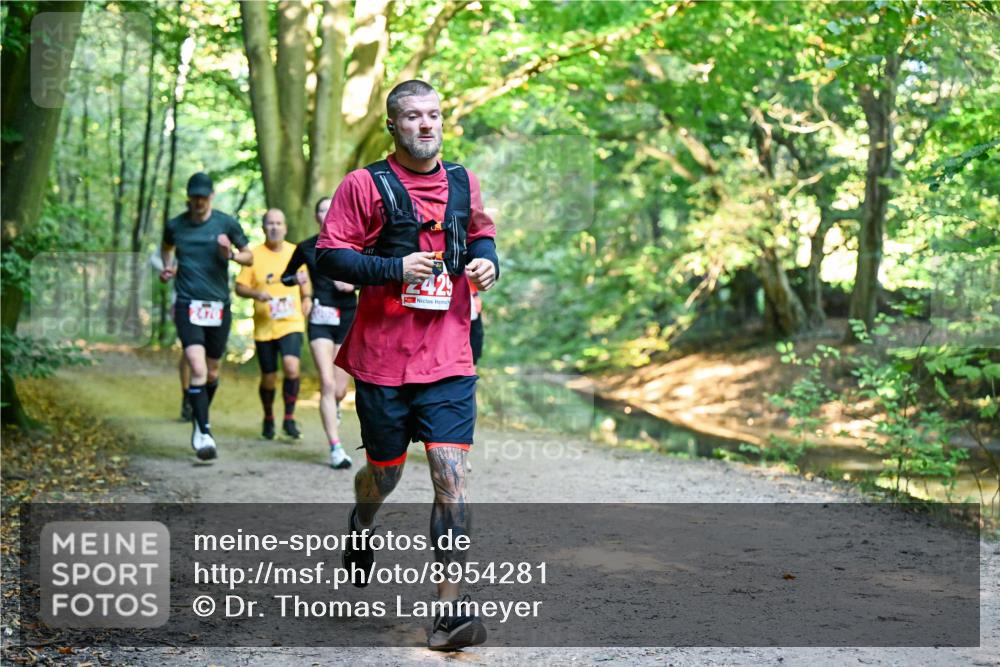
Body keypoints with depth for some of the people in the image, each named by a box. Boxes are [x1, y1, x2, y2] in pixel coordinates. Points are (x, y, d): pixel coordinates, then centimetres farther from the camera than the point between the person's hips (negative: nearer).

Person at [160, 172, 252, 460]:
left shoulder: (226, 223, 0)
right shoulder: (175, 226, 3)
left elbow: (249, 257, 9)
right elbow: (166, 248, 26)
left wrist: (230, 255, -12)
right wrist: (167, 267, 7)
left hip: (219, 306, 1)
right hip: (188, 306, -1)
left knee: (212, 372, 12)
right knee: (198, 369, -17)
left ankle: (199, 421, 36)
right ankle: (205, 434, -16)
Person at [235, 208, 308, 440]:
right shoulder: (254, 255, -1)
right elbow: (240, 287, -1)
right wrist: (256, 293, -19)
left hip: (291, 323, 0)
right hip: (264, 327, 0)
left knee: (291, 367, -23)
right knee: (268, 378, 6)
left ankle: (289, 419, -8)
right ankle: (268, 419, 32)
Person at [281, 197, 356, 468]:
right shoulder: (306, 248, 5)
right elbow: (285, 276, 17)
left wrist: (353, 283, -9)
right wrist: (296, 278, -4)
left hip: (348, 317, 1)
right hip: (320, 318, -1)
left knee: (340, 390, 2)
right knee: (327, 384, -14)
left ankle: (333, 407, 41)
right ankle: (335, 448, -10)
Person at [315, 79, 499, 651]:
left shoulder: (463, 183, 10)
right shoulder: (365, 185, -2)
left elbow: (481, 235, 25)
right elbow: (329, 255, -7)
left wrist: (488, 261, 2)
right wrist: (395, 268, -20)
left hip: (448, 358, 2)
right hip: (382, 358, -2)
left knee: (452, 472, -10)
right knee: (385, 472, 12)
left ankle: (451, 605, -8)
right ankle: (360, 529, 48)